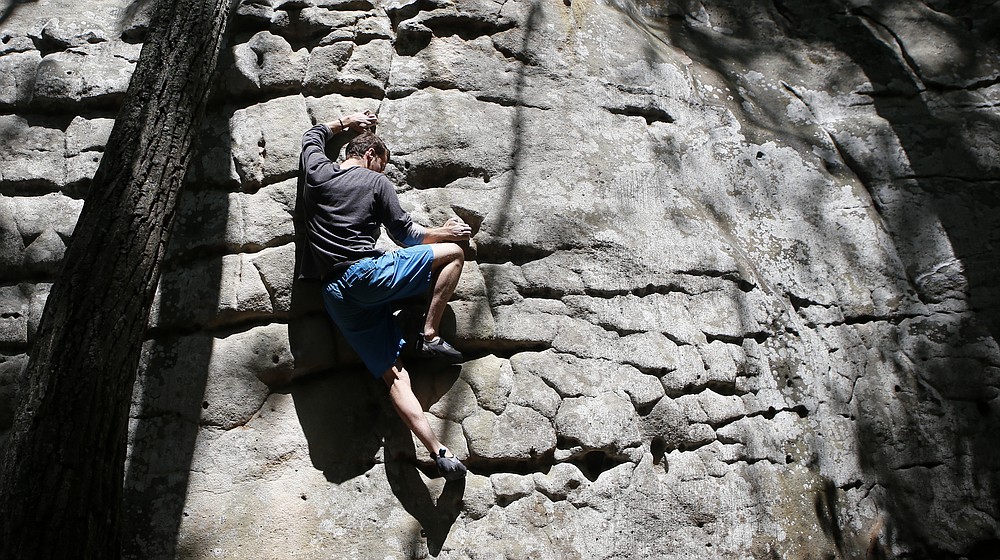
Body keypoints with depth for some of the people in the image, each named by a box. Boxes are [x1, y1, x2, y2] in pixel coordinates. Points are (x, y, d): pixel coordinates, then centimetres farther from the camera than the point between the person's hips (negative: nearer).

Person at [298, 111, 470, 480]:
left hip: (335, 297, 6)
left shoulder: (317, 171, 18)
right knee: (453, 252, 10)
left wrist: (346, 122, 52)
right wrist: (443, 232, 21)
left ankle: (438, 451, -10)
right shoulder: (376, 182, 7)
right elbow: (404, 233, 6)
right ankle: (430, 336, 2)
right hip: (369, 273, -5)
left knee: (394, 375, 2)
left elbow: (313, 135, 41)